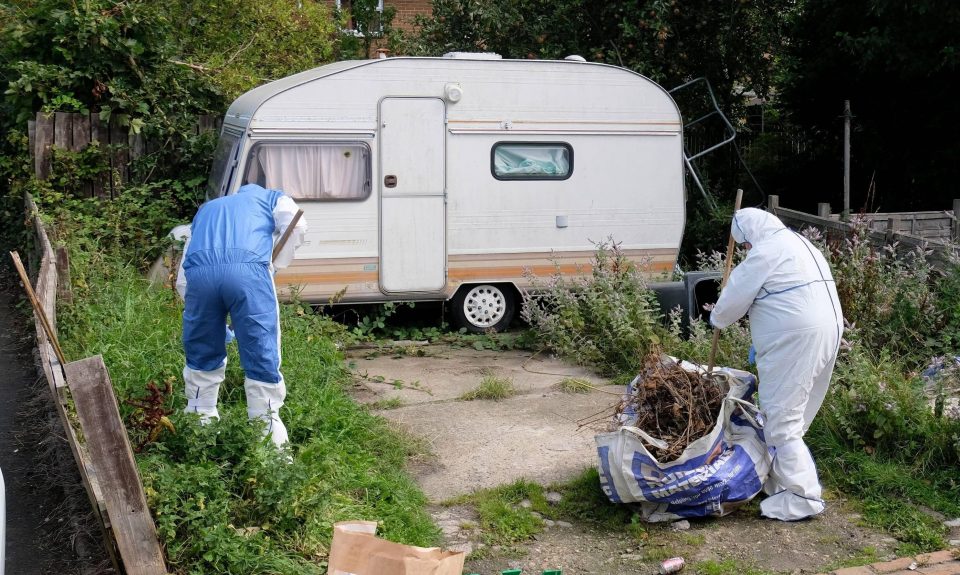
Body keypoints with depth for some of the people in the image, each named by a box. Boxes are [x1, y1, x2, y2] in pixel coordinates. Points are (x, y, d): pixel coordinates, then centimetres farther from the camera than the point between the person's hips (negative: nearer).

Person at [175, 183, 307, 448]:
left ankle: (200, 425, 31)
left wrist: (205, 318, 41)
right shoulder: (272, 198, 33)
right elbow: (296, 226, 7)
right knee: (262, 357, 5)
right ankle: (268, 433, 10)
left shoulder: (206, 209, 42)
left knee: (201, 355, 21)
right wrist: (274, 265, 18)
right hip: (247, 268, -3)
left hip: (198, 272, 3)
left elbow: (181, 280, 35)